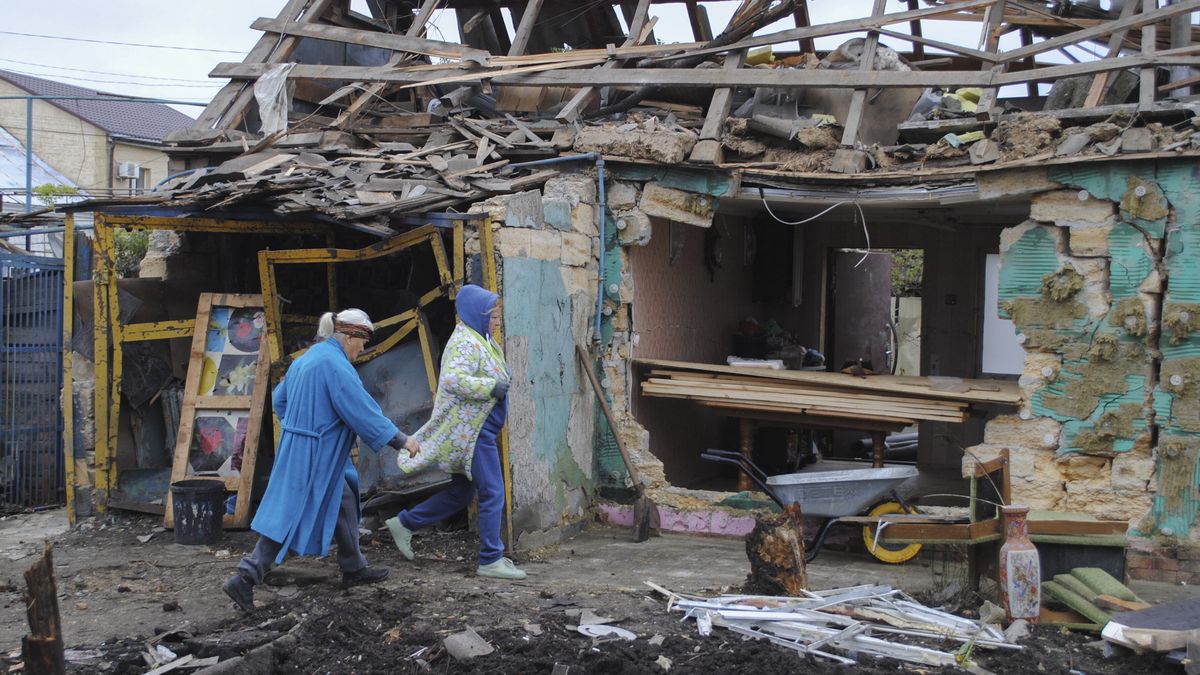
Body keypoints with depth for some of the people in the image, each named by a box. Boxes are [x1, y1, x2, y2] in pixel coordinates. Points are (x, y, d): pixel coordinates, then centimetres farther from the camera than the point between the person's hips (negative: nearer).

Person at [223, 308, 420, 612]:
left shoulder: (308, 358, 10)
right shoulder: (335, 364, -20)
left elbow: (279, 398, 20)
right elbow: (363, 411, -21)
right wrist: (401, 440, -15)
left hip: (298, 448, 10)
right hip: (315, 456, -10)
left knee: (345, 506, 19)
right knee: (291, 518, -6)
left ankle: (354, 569, 30)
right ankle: (245, 578, -6)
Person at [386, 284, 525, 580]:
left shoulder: (479, 341, 16)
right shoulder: (465, 343, -16)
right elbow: (453, 379, -30)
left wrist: (500, 385, 11)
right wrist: (492, 387, -25)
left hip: (477, 430, 11)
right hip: (473, 431, -11)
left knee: (462, 491, 17)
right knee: (492, 494, -5)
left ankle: (404, 523, 25)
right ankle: (491, 559, 1)